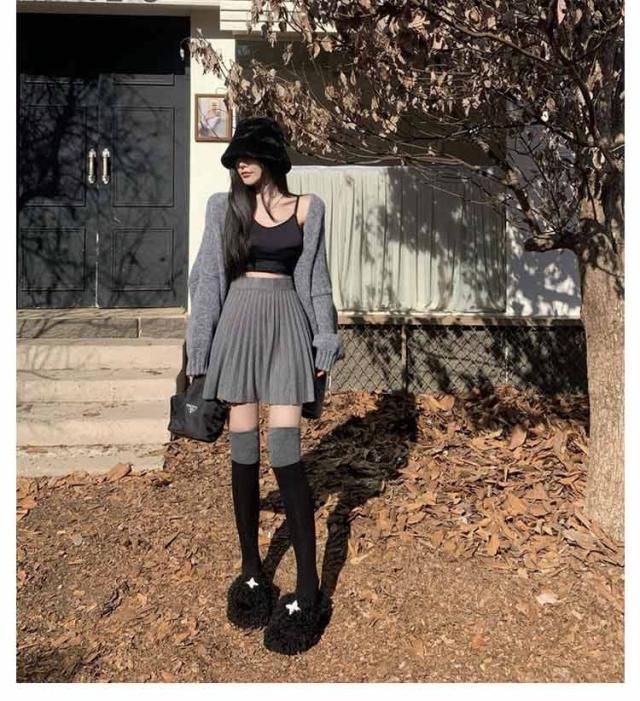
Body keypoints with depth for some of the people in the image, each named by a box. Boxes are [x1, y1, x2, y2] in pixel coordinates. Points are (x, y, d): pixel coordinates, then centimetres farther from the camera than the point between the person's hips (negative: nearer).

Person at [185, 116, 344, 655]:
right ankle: (252, 570, 19)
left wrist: (324, 343, 5)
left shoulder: (307, 208, 7)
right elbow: (208, 279, 7)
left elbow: (315, 279, 9)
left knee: (284, 451, -10)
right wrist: (199, 352, 4)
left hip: (287, 326, -1)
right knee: (243, 451, 3)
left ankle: (308, 587, -1)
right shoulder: (224, 207, 8)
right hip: (239, 325, 2)